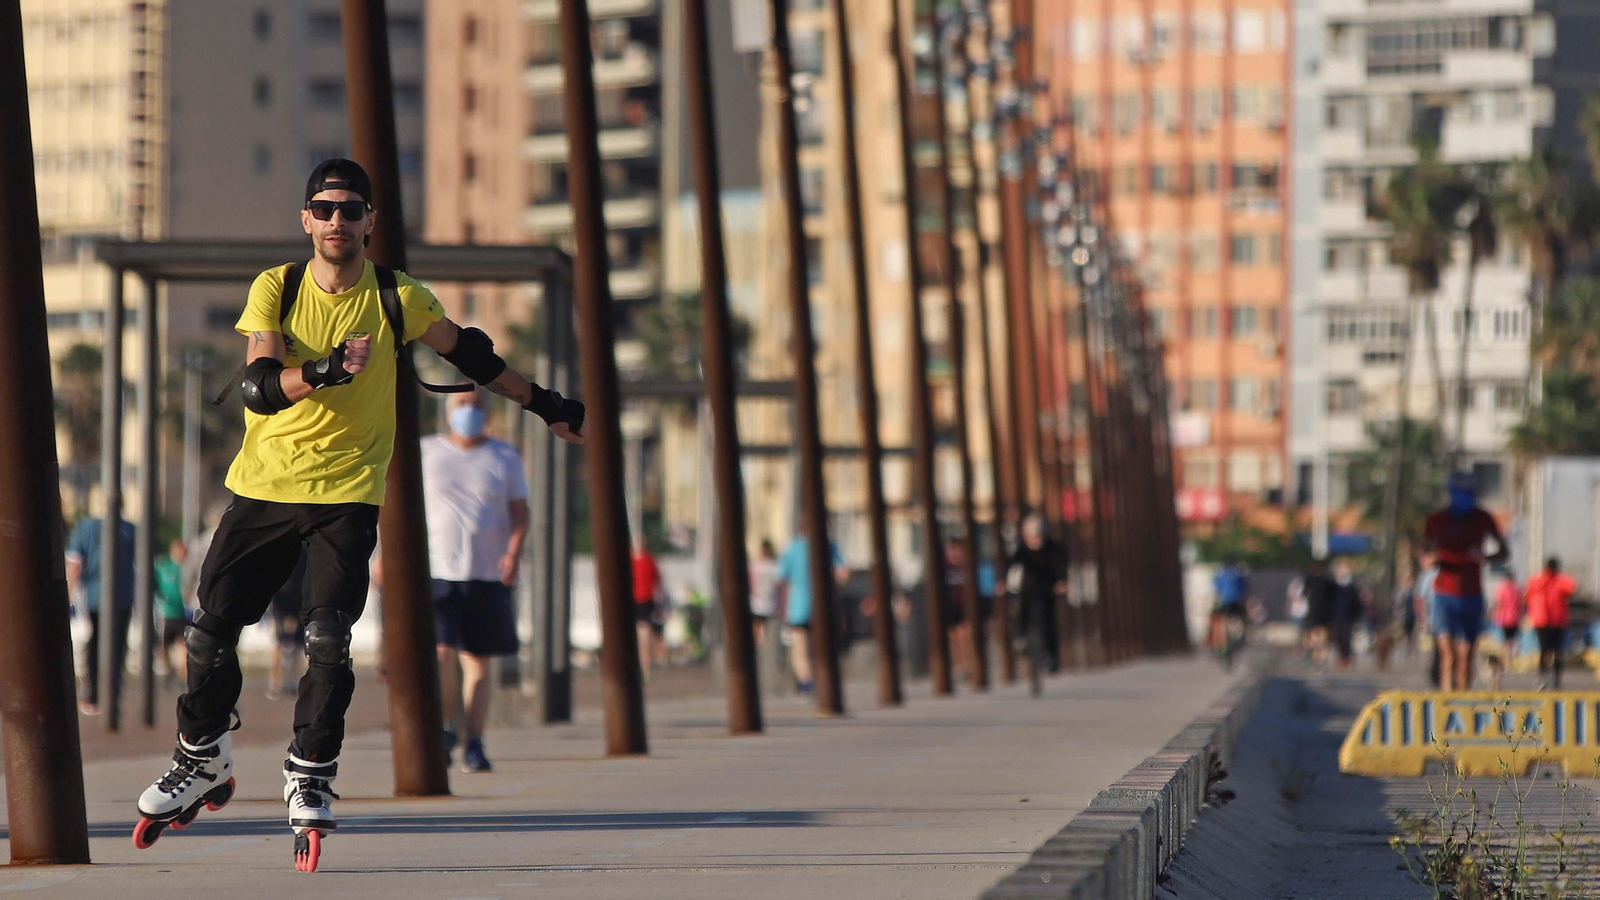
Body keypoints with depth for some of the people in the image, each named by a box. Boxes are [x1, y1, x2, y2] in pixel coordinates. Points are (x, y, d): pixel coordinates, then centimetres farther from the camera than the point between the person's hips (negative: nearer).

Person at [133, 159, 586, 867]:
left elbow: (469, 351, 14)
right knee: (211, 628, 5)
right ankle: (202, 759, 27)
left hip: (348, 493, -1)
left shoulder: (397, 299, -2)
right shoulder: (275, 289, -3)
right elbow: (257, 385, -16)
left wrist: (543, 405, 19)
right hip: (263, 484, 2)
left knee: (328, 639, -15)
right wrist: (324, 371, -33)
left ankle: (310, 777, 0)